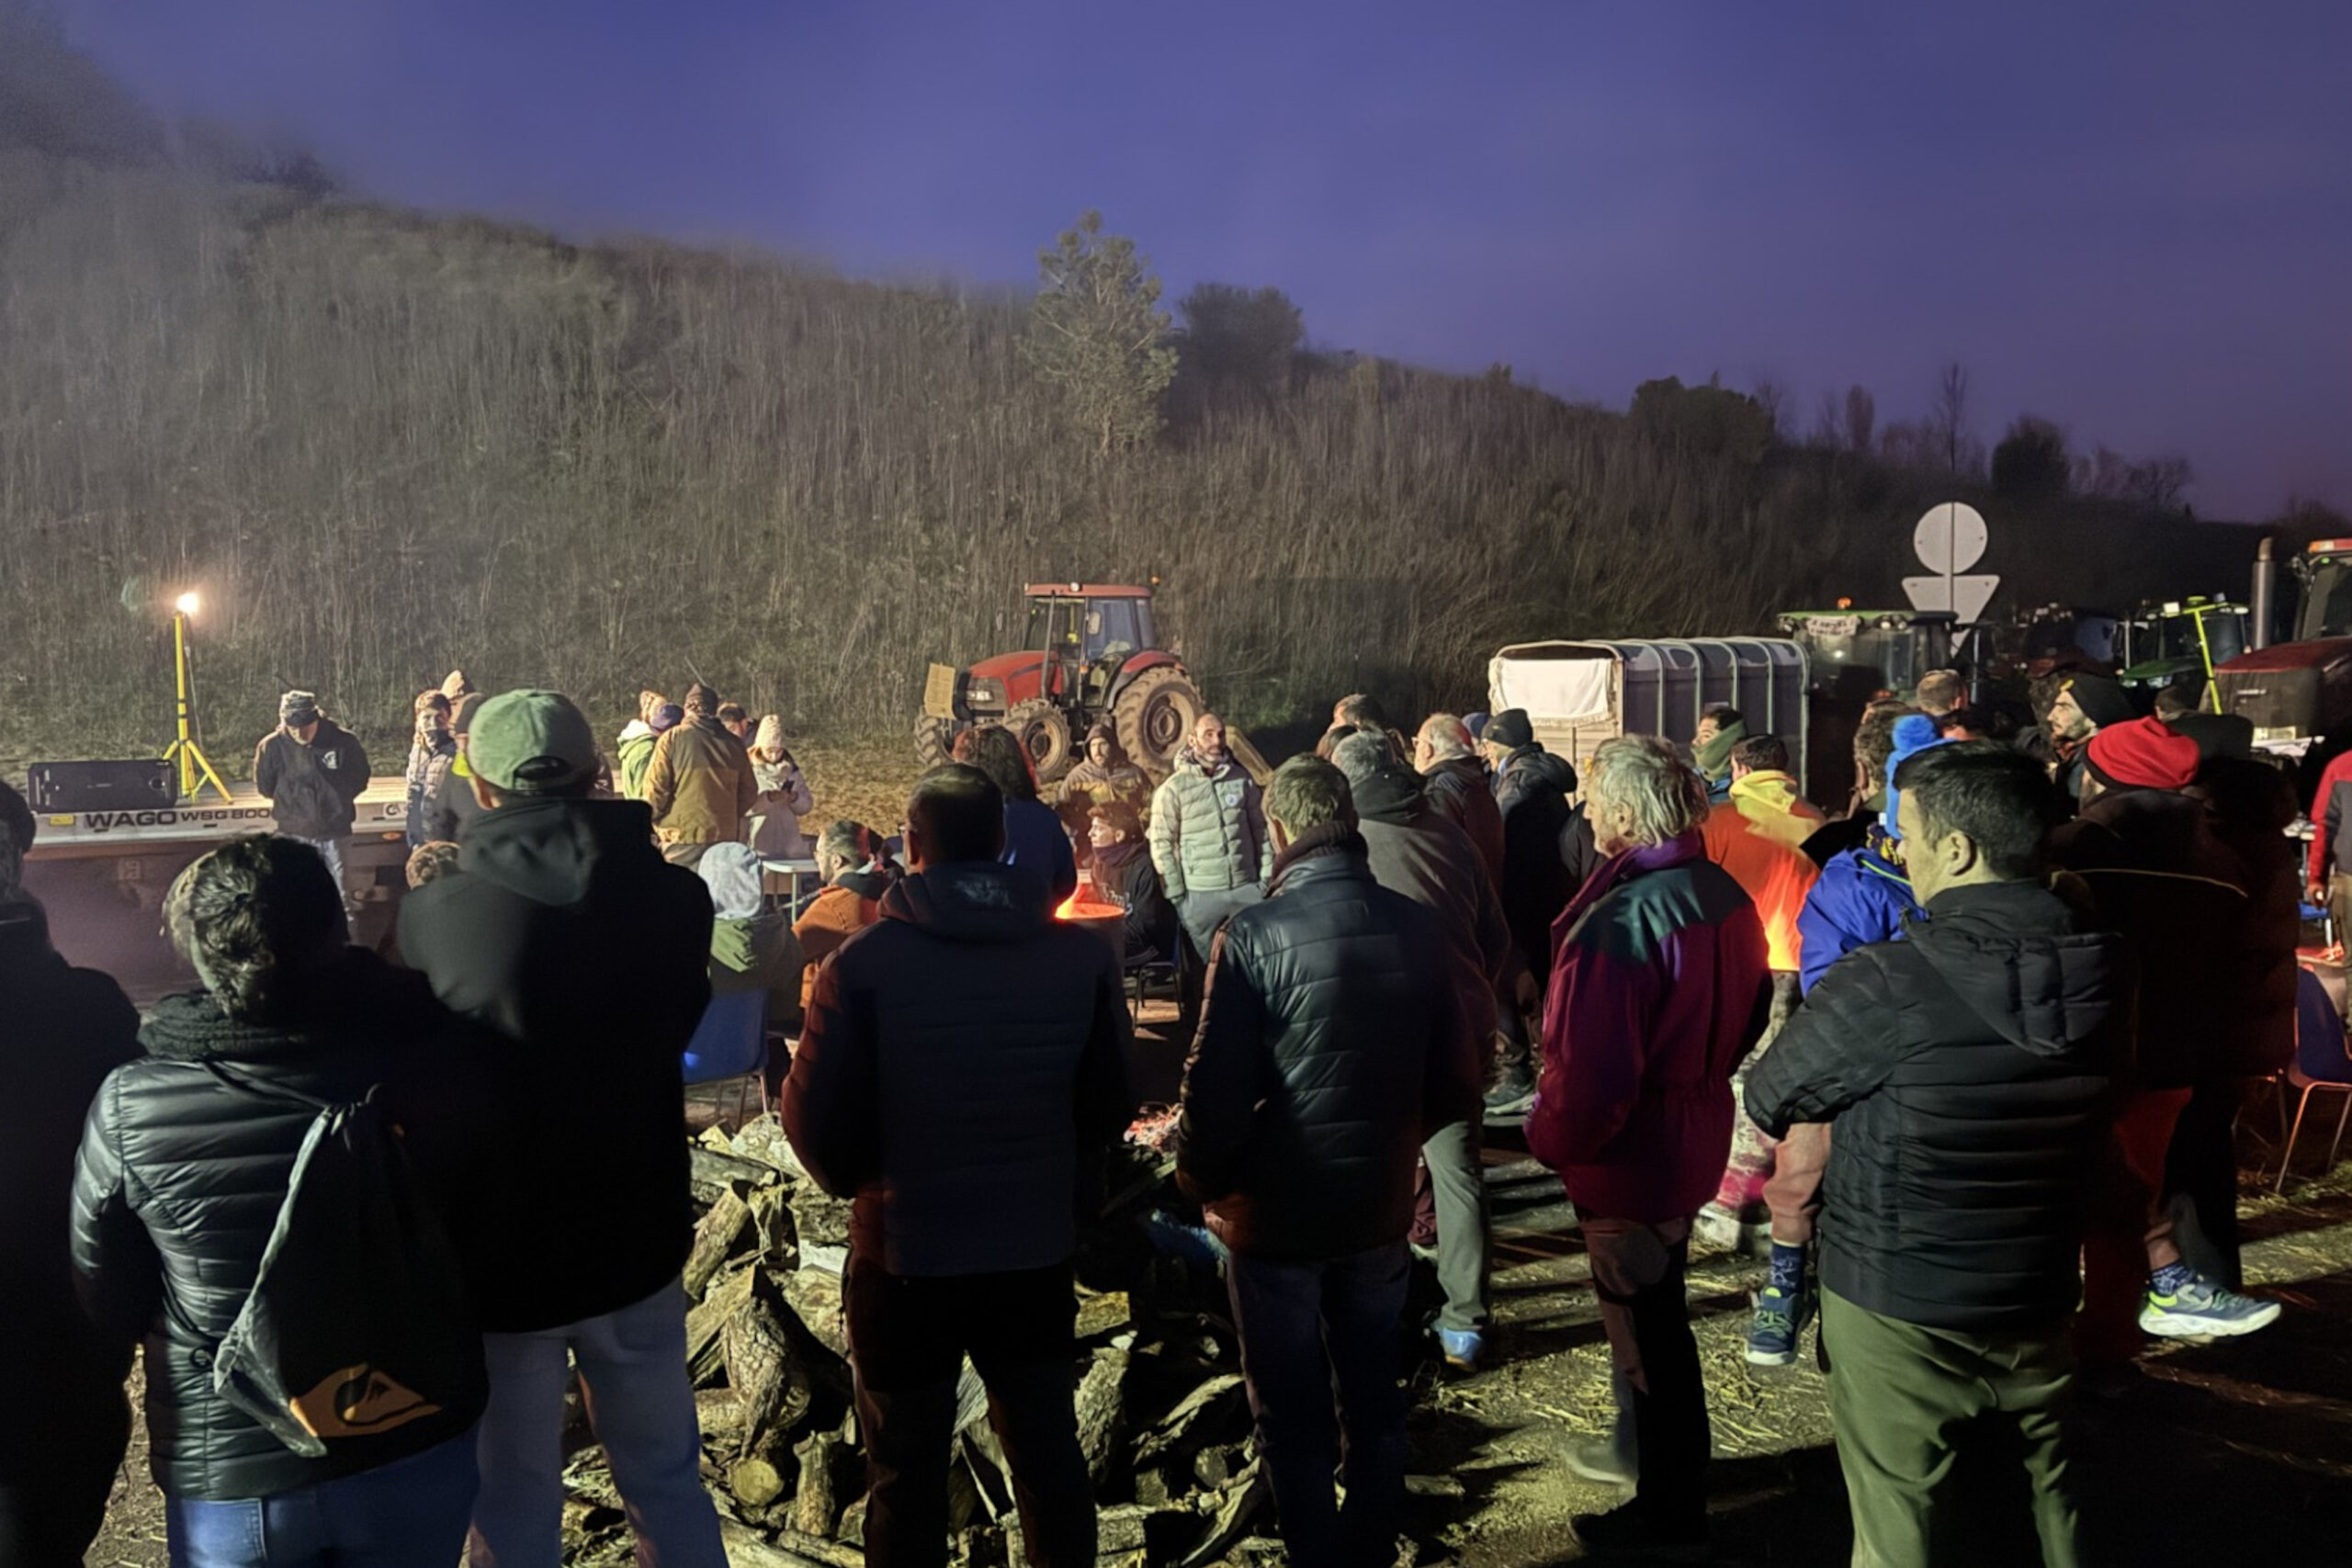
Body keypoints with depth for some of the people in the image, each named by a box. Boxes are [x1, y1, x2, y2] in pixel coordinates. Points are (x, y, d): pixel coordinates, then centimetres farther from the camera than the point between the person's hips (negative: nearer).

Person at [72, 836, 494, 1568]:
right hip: (418, 1452, 1)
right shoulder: (436, 1059, -19)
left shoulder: (131, 1108, -20)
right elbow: (488, 1237, -4)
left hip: (228, 1479, 0)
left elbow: (106, 1303, -4)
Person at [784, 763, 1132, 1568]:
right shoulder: (1082, 957, -8)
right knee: (1047, 1452, 19)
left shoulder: (862, 964, -17)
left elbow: (815, 1118, -11)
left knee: (906, 1471, 16)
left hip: (904, 1254, -2)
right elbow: (1107, 1109, 3)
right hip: (1037, 1251, 2)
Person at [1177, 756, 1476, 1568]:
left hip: (1276, 1211, -4)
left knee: (1292, 1413, 12)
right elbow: (1458, 1082, 0)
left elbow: (1216, 1084, -21)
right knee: (1374, 1395, 21)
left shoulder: (1253, 936, -20)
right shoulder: (1415, 927, -6)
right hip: (1379, 1204, 4)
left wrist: (1200, 1179, -3)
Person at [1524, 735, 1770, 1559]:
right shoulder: (1723, 893, -1)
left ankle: (1670, 1510, 26)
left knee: (1644, 1324, 8)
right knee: (1651, 1304, 26)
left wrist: (1549, 1139, -13)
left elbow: (1590, 1074, -30)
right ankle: (1641, 1447, 46)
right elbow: (1749, 1010, 13)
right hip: (1696, 1132, 9)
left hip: (1630, 1152, -9)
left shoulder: (1620, 921, -30)